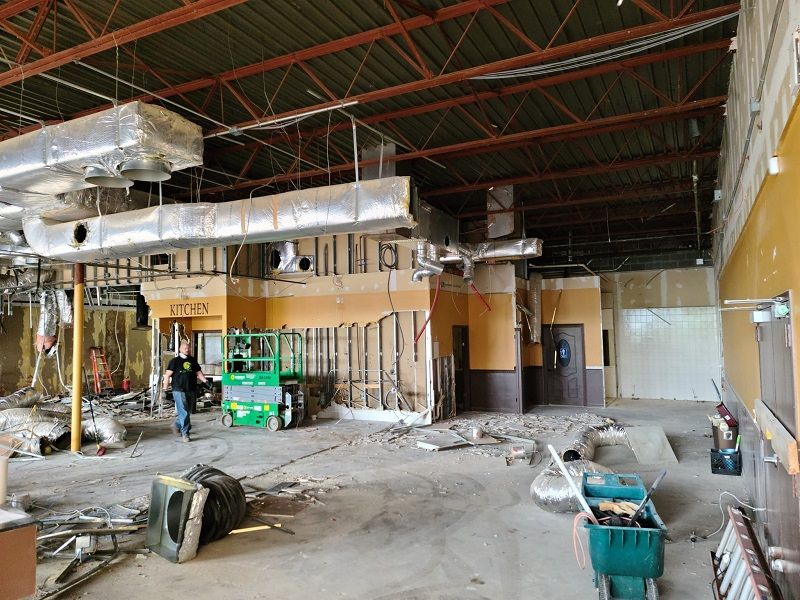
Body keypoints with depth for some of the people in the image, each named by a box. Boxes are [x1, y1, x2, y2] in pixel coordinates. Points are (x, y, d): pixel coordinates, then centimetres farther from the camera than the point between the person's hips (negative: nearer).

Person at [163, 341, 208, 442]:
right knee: (184, 413, -10)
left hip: (190, 391, 5)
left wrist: (205, 380, -4)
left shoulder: (192, 360, 13)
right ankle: (185, 433, -3)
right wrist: (165, 389, -8)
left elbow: (198, 372, 14)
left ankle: (176, 425, 37)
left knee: (188, 412, 13)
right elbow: (167, 375, -2)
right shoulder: (175, 361, 0)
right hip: (179, 390, -5)